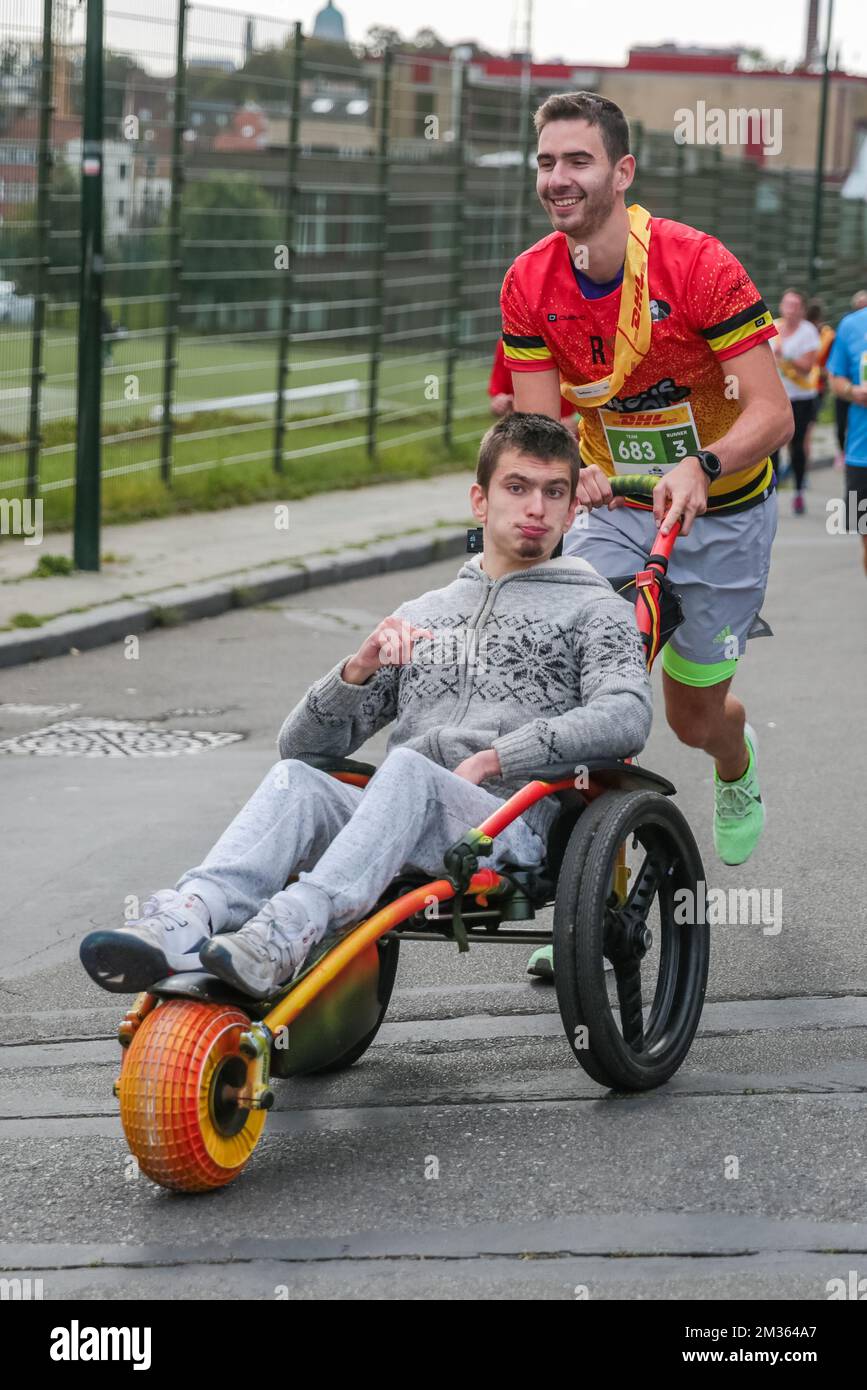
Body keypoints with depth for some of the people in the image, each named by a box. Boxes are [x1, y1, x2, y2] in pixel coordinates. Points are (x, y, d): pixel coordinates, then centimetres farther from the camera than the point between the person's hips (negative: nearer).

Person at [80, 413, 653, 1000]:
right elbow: (303, 743, 23)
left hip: (512, 827, -4)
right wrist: (360, 668, 2)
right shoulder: (420, 616, 30)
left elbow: (627, 713, -6)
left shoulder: (594, 610, 17)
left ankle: (282, 938, -53)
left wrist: (493, 759, -14)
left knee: (407, 769, -35)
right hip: (400, 837, 4)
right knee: (296, 778, -27)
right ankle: (182, 922, -50)